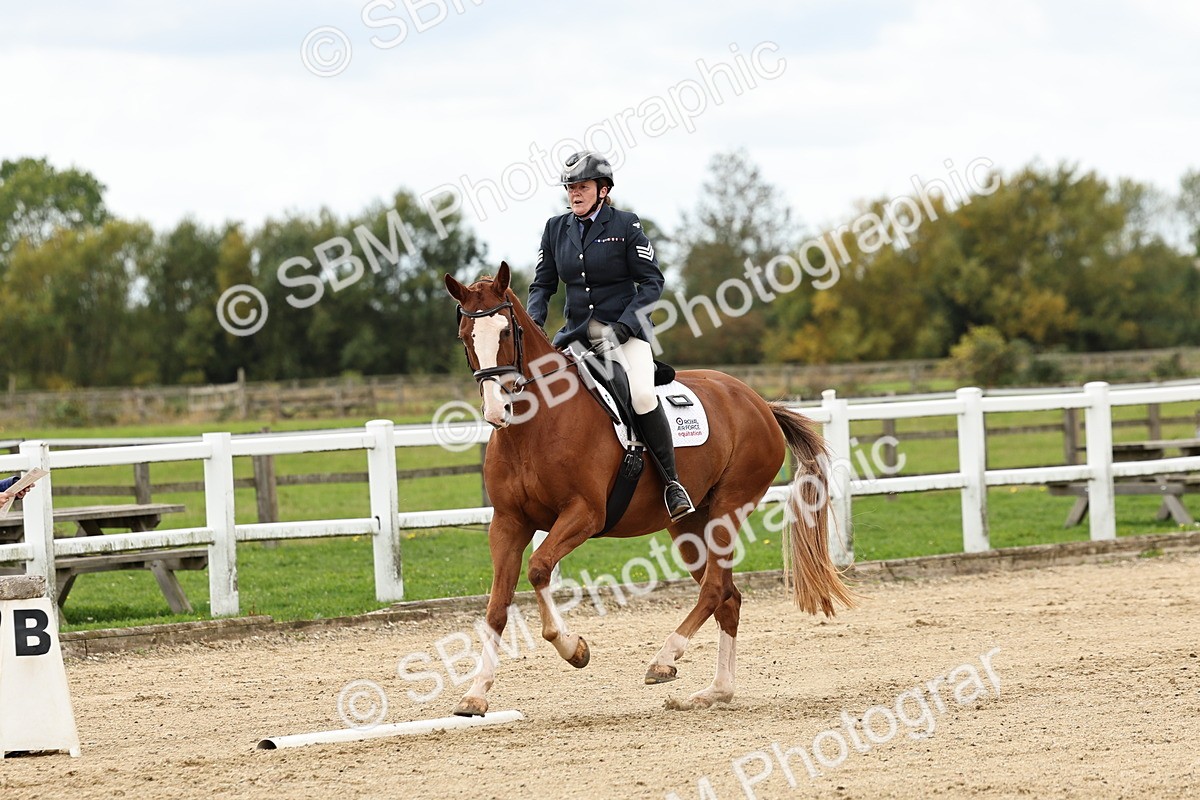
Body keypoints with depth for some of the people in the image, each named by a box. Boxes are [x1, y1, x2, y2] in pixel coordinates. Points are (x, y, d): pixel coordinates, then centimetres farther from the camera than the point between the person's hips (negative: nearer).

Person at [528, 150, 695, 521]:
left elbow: (652, 281, -5)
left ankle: (672, 482, -16)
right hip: (577, 332, 5)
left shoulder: (625, 226, -3)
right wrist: (533, 321, -6)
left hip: (625, 330, -5)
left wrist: (625, 325, -16)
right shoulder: (555, 229, 9)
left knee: (642, 396, -28)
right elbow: (543, 284, 14)